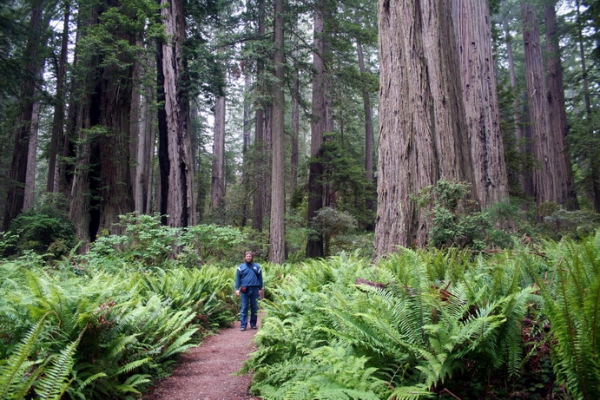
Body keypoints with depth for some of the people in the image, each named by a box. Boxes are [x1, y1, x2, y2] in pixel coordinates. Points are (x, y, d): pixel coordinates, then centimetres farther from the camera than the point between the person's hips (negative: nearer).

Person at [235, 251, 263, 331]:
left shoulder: (257, 267, 6)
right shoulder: (241, 267, 4)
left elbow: (260, 278, 9)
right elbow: (237, 278, 3)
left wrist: (260, 289, 5)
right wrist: (237, 289, -5)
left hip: (254, 289, 1)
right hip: (245, 290, -1)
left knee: (254, 307, 8)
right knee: (244, 308, 0)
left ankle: (253, 324, 18)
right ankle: (243, 325, 3)